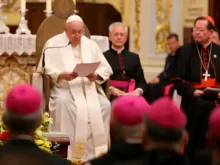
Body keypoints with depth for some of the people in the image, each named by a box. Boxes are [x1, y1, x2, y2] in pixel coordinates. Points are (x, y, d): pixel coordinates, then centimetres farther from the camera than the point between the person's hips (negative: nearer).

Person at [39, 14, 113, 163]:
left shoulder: (90, 45, 14)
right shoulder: (54, 44, 3)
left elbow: (105, 69, 9)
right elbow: (47, 70, -7)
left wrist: (96, 76, -13)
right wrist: (63, 75, -25)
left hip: (89, 89, 3)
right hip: (63, 89, -3)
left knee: (104, 105, -25)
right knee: (64, 103, -37)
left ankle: (94, 152, -21)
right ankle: (67, 152, -33)